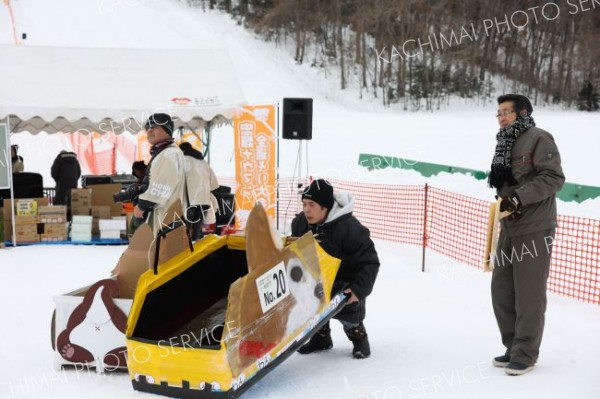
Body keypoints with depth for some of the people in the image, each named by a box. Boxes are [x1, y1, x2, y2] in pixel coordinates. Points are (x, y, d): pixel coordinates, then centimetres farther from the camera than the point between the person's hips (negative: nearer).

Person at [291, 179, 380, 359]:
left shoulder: (348, 227, -33)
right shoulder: (300, 223, -13)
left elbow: (370, 261, -28)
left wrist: (359, 289, -37)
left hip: (346, 281, -6)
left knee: (346, 310, -22)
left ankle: (359, 338, 10)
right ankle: (321, 337, 26)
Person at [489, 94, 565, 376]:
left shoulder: (539, 139, -8)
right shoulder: (505, 144, 18)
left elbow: (554, 178, -16)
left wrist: (520, 196, -22)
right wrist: (498, 179, 6)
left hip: (534, 230, -8)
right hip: (508, 228, 8)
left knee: (528, 294, -2)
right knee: (502, 290, 10)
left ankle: (525, 354, 9)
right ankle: (513, 347, 24)